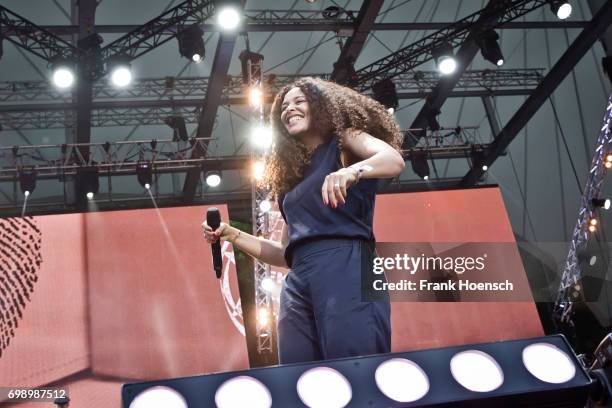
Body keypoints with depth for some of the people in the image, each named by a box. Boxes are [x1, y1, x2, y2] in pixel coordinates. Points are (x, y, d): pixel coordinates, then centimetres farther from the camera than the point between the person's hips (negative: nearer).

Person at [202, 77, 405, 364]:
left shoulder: (344, 140, 15)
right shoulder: (292, 178, 29)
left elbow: (394, 159, -8)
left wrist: (352, 171, -28)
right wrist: (232, 235, 18)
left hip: (345, 268, -6)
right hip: (298, 284, 6)